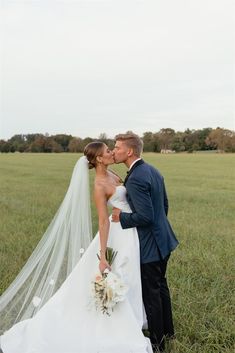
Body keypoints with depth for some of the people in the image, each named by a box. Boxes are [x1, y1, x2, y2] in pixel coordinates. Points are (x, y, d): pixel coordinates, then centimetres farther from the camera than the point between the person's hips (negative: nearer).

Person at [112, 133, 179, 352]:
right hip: (162, 238, 10)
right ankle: (167, 330, 41)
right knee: (161, 286, 24)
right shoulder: (152, 170, 5)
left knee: (151, 293, 7)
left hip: (150, 245, -10)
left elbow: (145, 216, -27)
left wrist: (121, 217, -14)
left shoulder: (135, 179, -25)